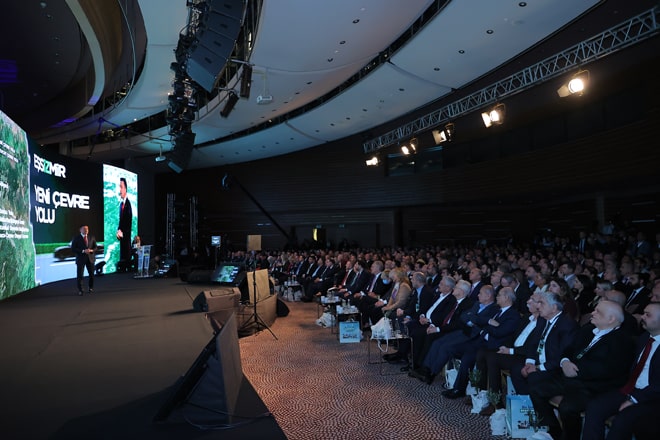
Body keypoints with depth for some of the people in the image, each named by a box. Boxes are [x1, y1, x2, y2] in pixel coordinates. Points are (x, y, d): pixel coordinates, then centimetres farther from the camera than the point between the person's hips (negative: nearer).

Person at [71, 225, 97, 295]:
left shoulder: (92, 237, 8)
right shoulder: (76, 238, -2)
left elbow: (95, 247, 11)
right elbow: (73, 248, -8)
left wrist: (91, 250, -11)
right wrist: (83, 251, -18)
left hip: (90, 258, 3)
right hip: (81, 258, -3)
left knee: (91, 274, 9)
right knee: (79, 275, -4)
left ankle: (91, 288, 27)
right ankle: (80, 290, 7)